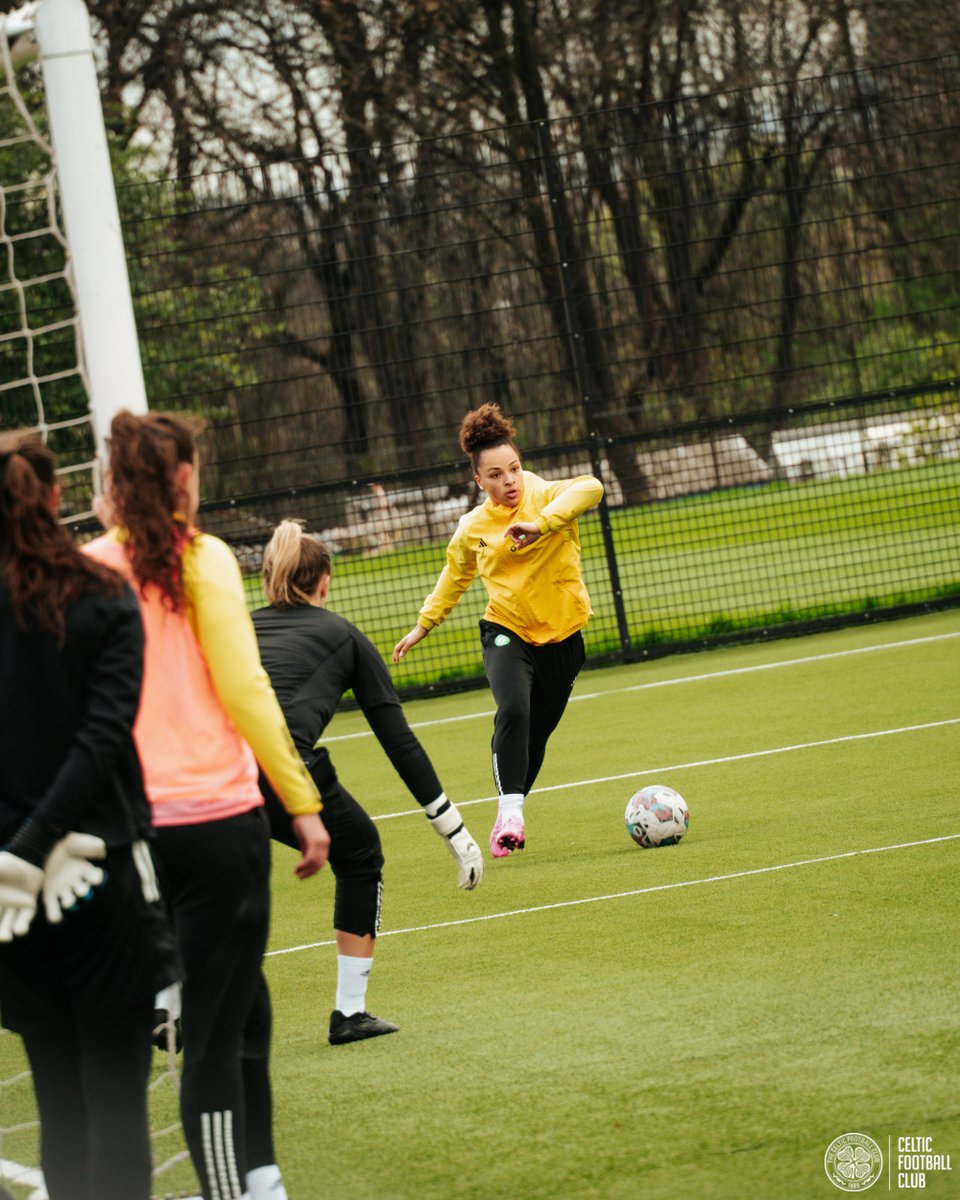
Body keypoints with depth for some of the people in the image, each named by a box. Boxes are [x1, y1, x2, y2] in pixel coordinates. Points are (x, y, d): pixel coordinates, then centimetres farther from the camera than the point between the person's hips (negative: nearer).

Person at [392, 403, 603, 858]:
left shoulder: (546, 497, -11)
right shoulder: (473, 528, -1)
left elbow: (589, 488, -33)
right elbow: (454, 576, 18)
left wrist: (539, 523, -45)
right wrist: (424, 624, 22)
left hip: (561, 634, 0)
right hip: (506, 632, 0)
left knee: (537, 731, 10)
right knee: (513, 709, -27)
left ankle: (511, 811, 30)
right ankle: (510, 812, -27)